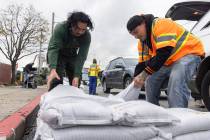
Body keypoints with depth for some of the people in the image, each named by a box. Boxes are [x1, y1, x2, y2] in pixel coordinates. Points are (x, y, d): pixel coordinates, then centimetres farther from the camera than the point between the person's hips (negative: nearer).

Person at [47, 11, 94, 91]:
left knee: (76, 83, 0)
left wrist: (77, 76, -38)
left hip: (72, 56, 3)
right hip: (58, 55, -3)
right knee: (56, 81, -19)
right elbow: (53, 48, -40)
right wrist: (52, 69, -55)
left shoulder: (87, 36, -25)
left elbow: (81, 56, -28)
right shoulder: (60, 28, -32)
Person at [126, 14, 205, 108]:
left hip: (189, 53, -9)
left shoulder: (161, 25, -25)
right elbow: (142, 63, 5)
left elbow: (163, 53, -33)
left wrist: (145, 74, -30)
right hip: (169, 61, 9)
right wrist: (136, 79, -8)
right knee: (150, 80, 3)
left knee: (176, 80, -34)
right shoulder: (142, 42, 3)